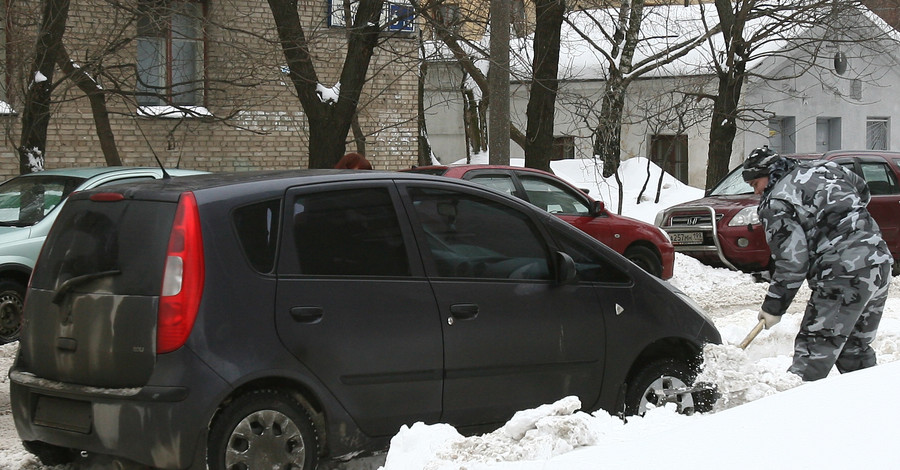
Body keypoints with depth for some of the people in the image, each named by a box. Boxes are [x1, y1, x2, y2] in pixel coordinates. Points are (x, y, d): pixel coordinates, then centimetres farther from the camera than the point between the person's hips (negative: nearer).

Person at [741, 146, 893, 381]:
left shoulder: (775, 204, -5)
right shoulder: (823, 168, 18)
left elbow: (792, 260, -10)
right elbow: (862, 191, 34)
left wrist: (773, 306, -2)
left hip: (843, 275, -8)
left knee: (814, 352, -8)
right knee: (857, 348, 18)